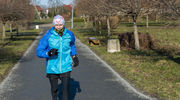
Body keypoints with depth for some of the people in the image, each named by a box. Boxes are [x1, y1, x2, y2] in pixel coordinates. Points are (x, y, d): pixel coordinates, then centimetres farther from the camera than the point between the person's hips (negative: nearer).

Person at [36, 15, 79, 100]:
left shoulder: (69, 34, -2)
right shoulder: (48, 36, -12)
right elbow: (39, 51, -11)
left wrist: (74, 56, 15)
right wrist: (48, 53, -29)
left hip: (65, 67, 1)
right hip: (52, 67, -1)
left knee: (66, 89, -7)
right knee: (54, 89, 14)